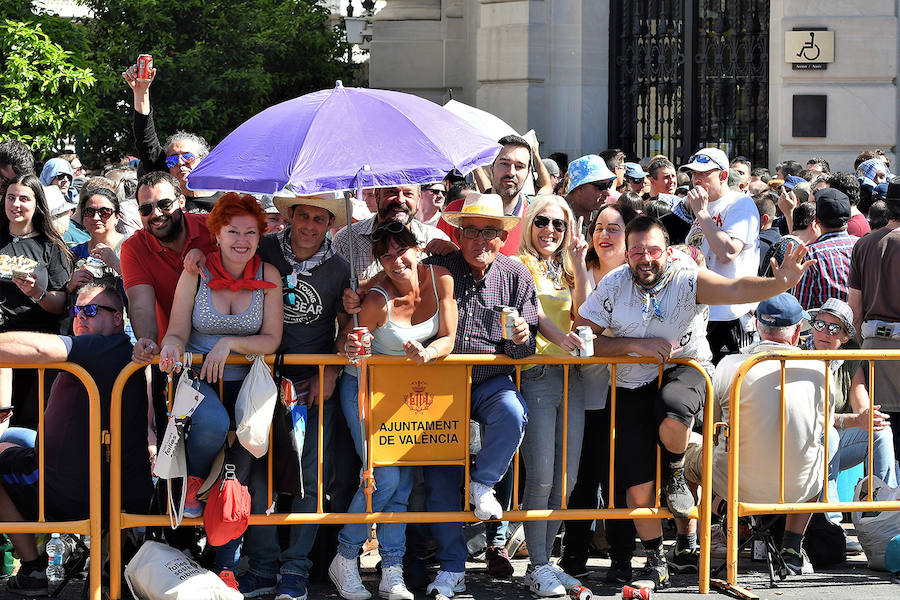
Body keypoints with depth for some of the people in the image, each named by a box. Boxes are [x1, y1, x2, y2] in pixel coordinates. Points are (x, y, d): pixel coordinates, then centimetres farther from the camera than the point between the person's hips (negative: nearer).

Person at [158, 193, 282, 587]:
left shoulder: (267, 275, 2)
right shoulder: (196, 272, -1)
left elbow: (271, 340, -1)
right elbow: (177, 333, -1)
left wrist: (230, 344, -16)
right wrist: (172, 348, -25)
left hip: (244, 381, 2)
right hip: (198, 378, -2)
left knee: (242, 467, -10)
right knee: (213, 422, -35)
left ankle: (226, 565, 3)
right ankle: (192, 480, 0)